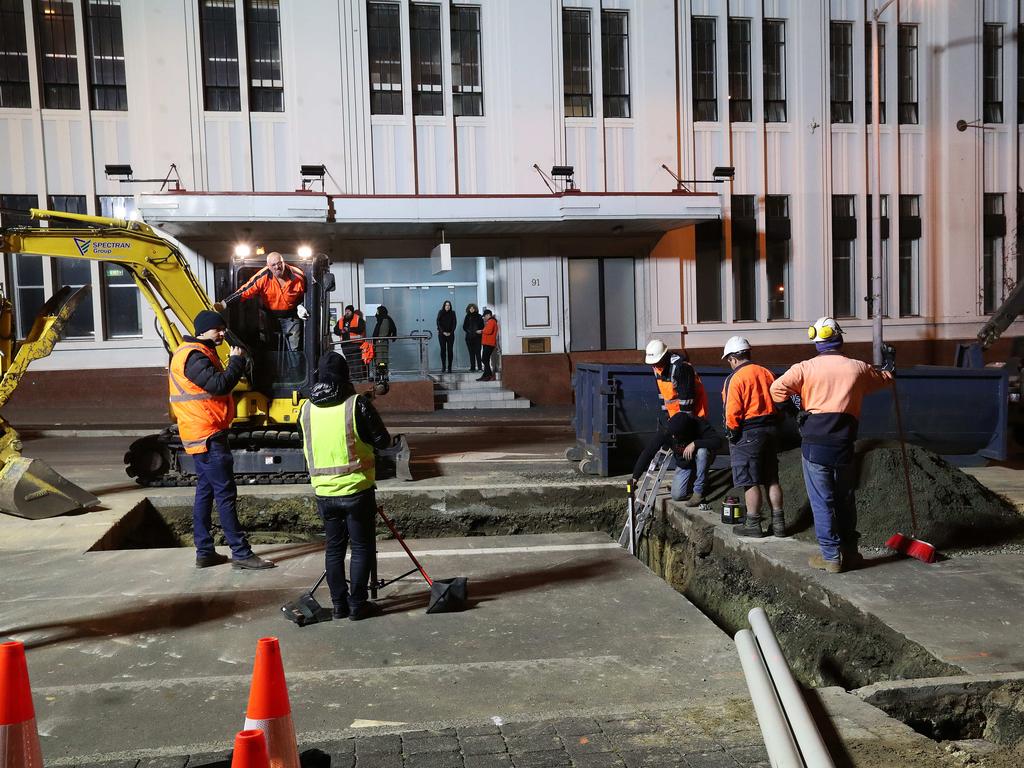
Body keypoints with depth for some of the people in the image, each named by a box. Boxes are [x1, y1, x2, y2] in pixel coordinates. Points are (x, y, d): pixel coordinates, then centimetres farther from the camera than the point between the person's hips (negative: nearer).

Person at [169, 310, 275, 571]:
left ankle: (204, 552, 18)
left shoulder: (201, 353, 19)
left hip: (204, 437, 11)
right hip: (208, 437, -11)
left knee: (205, 493, 12)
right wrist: (237, 361, -12)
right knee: (225, 494, -8)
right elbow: (219, 385, -23)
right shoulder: (193, 356, -15)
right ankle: (241, 553, -4)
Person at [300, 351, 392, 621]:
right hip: (356, 489, -4)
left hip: (324, 491, 4)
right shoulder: (357, 404, -14)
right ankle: (358, 604, 11)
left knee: (334, 546, 15)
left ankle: (339, 604, 21)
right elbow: (383, 440, -7)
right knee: (362, 547, 7)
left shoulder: (306, 409, 0)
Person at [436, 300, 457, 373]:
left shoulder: (452, 313, 5)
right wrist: (443, 332, -9)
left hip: (450, 334, 0)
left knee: (450, 350, -3)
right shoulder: (440, 313, 4)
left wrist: (450, 332, -7)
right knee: (443, 350, -1)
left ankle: (449, 367, -1)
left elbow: (454, 323, 3)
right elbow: (438, 323, 0)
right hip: (442, 334, 0)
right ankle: (443, 367, 2)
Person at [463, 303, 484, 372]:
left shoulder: (478, 316, 6)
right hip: (469, 337, 2)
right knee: (471, 353, 1)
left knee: (477, 352, -7)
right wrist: (469, 331, -4)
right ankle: (472, 368, 2)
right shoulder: (467, 317, 11)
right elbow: (464, 327, 12)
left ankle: (480, 367, -7)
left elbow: (482, 326, 5)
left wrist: (480, 331, -12)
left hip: (477, 337, -2)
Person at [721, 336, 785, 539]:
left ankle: (753, 525, 7)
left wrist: (732, 433, -5)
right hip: (770, 429, 7)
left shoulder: (734, 379, -13)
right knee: (772, 479, 13)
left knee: (750, 482, 1)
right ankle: (778, 522, 18)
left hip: (747, 433, -7)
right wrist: (771, 422, 17)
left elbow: (732, 412, -17)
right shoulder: (766, 373, 8)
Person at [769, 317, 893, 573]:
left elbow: (778, 388, -16)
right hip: (844, 446, 3)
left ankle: (831, 556, 6)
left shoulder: (806, 368, -4)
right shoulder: (858, 368, 6)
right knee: (845, 499, 17)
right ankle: (849, 552, 27)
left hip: (814, 444, -3)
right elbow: (883, 379, 27)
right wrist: (889, 364, 48)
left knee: (822, 501, 4)